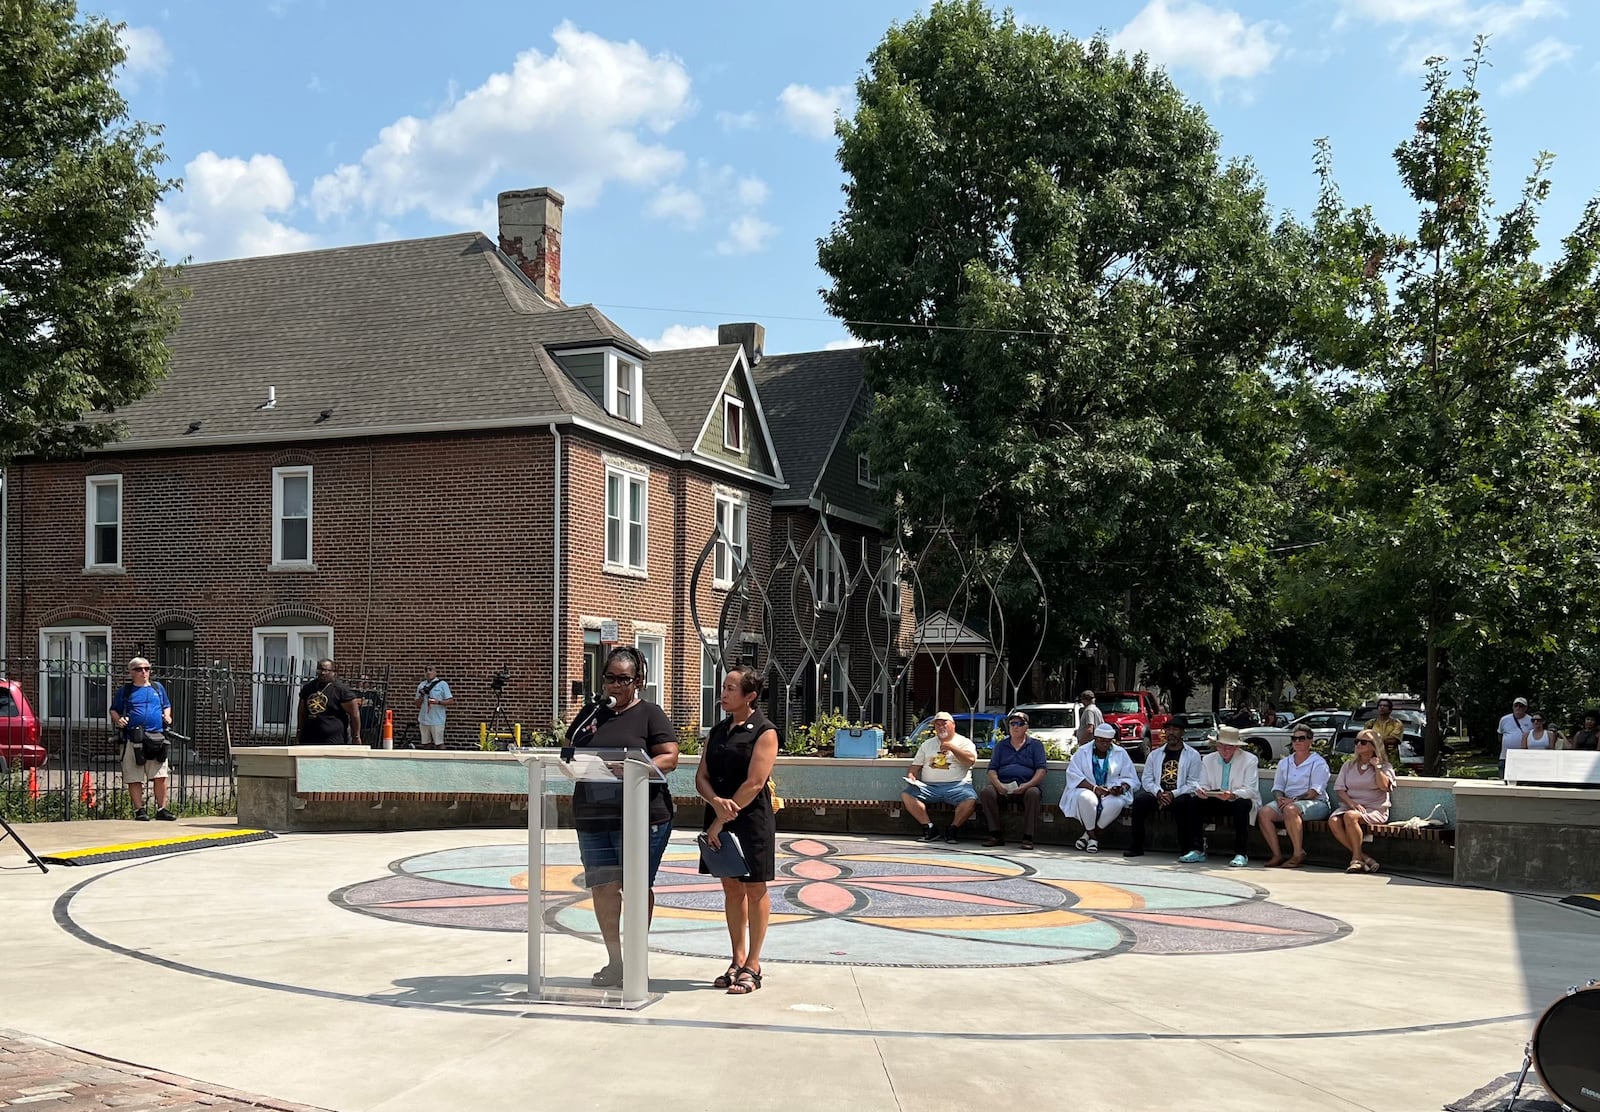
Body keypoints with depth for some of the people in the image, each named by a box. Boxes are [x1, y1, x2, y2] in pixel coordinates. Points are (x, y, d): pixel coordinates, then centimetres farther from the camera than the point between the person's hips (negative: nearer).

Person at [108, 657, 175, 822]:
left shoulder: (158, 688, 18)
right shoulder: (124, 691, 10)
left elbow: (167, 706, 27)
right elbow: (113, 710, 13)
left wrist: (167, 716, 7)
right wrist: (118, 720, -7)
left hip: (157, 738, 2)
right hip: (133, 740, -2)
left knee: (161, 776, -2)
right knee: (134, 778, 0)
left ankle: (162, 809, 6)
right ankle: (139, 810, 7)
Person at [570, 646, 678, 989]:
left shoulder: (650, 714, 1)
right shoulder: (591, 715, 15)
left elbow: (669, 757, -8)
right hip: (593, 816, 5)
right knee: (602, 887, 5)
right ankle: (614, 961, 15)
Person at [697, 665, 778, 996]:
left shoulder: (764, 732, -8)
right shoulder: (717, 731, 12)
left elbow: (754, 783, -16)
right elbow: (702, 776, 7)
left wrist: (722, 821, -16)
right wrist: (717, 803, -15)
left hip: (752, 820, -6)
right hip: (719, 819, 7)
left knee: (755, 890, 1)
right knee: (731, 887, 11)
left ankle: (752, 966, 8)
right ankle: (738, 960, 20)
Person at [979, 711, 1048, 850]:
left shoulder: (1036, 744, 14)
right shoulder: (1000, 746, 22)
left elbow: (1041, 770, 3)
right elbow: (992, 769, 13)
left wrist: (1026, 785, -15)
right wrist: (998, 784, -10)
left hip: (1026, 785, -2)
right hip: (1003, 785, 2)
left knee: (1033, 793, -37)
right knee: (986, 792, -29)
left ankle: (1028, 837, -27)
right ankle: (996, 835, -21)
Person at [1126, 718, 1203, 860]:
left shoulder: (1192, 755, 7)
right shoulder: (1155, 755, 18)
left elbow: (1193, 783, -3)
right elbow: (1146, 779, 9)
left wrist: (1173, 794, -16)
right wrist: (1158, 793, -11)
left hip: (1180, 796, -3)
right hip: (1158, 795, 3)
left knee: (1182, 802, -37)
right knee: (1139, 800, -26)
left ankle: (1185, 848, -28)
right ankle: (1137, 847, -19)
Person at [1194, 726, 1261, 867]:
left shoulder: (1250, 760, -7)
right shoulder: (1208, 760, 5)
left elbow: (1251, 790, -17)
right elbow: (1204, 785, 3)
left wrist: (1232, 795, -37)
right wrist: (1201, 791, -24)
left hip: (1241, 800, -4)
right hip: (1216, 802, 4)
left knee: (1241, 804, -37)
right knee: (1196, 801, -21)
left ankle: (1241, 854, -32)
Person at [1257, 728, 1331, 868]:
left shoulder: (1318, 762, 0)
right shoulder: (1284, 763, 20)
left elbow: (1316, 791, -10)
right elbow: (1277, 787, 18)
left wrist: (1294, 800, -20)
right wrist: (1279, 798, -7)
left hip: (1315, 803, -6)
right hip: (1287, 801, 6)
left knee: (1290, 810, -38)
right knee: (1263, 813, -22)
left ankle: (1298, 854, -28)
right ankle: (1276, 855, -20)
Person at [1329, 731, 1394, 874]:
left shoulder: (1385, 766, 9)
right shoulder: (1348, 766, 19)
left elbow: (1384, 786, -10)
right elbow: (1339, 789, 7)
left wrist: (1377, 766, -6)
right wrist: (1352, 803, -10)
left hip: (1375, 810, -4)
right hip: (1349, 806, 4)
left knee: (1350, 816, -35)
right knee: (1333, 821, -29)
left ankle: (1357, 858, -24)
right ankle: (1363, 857, -23)